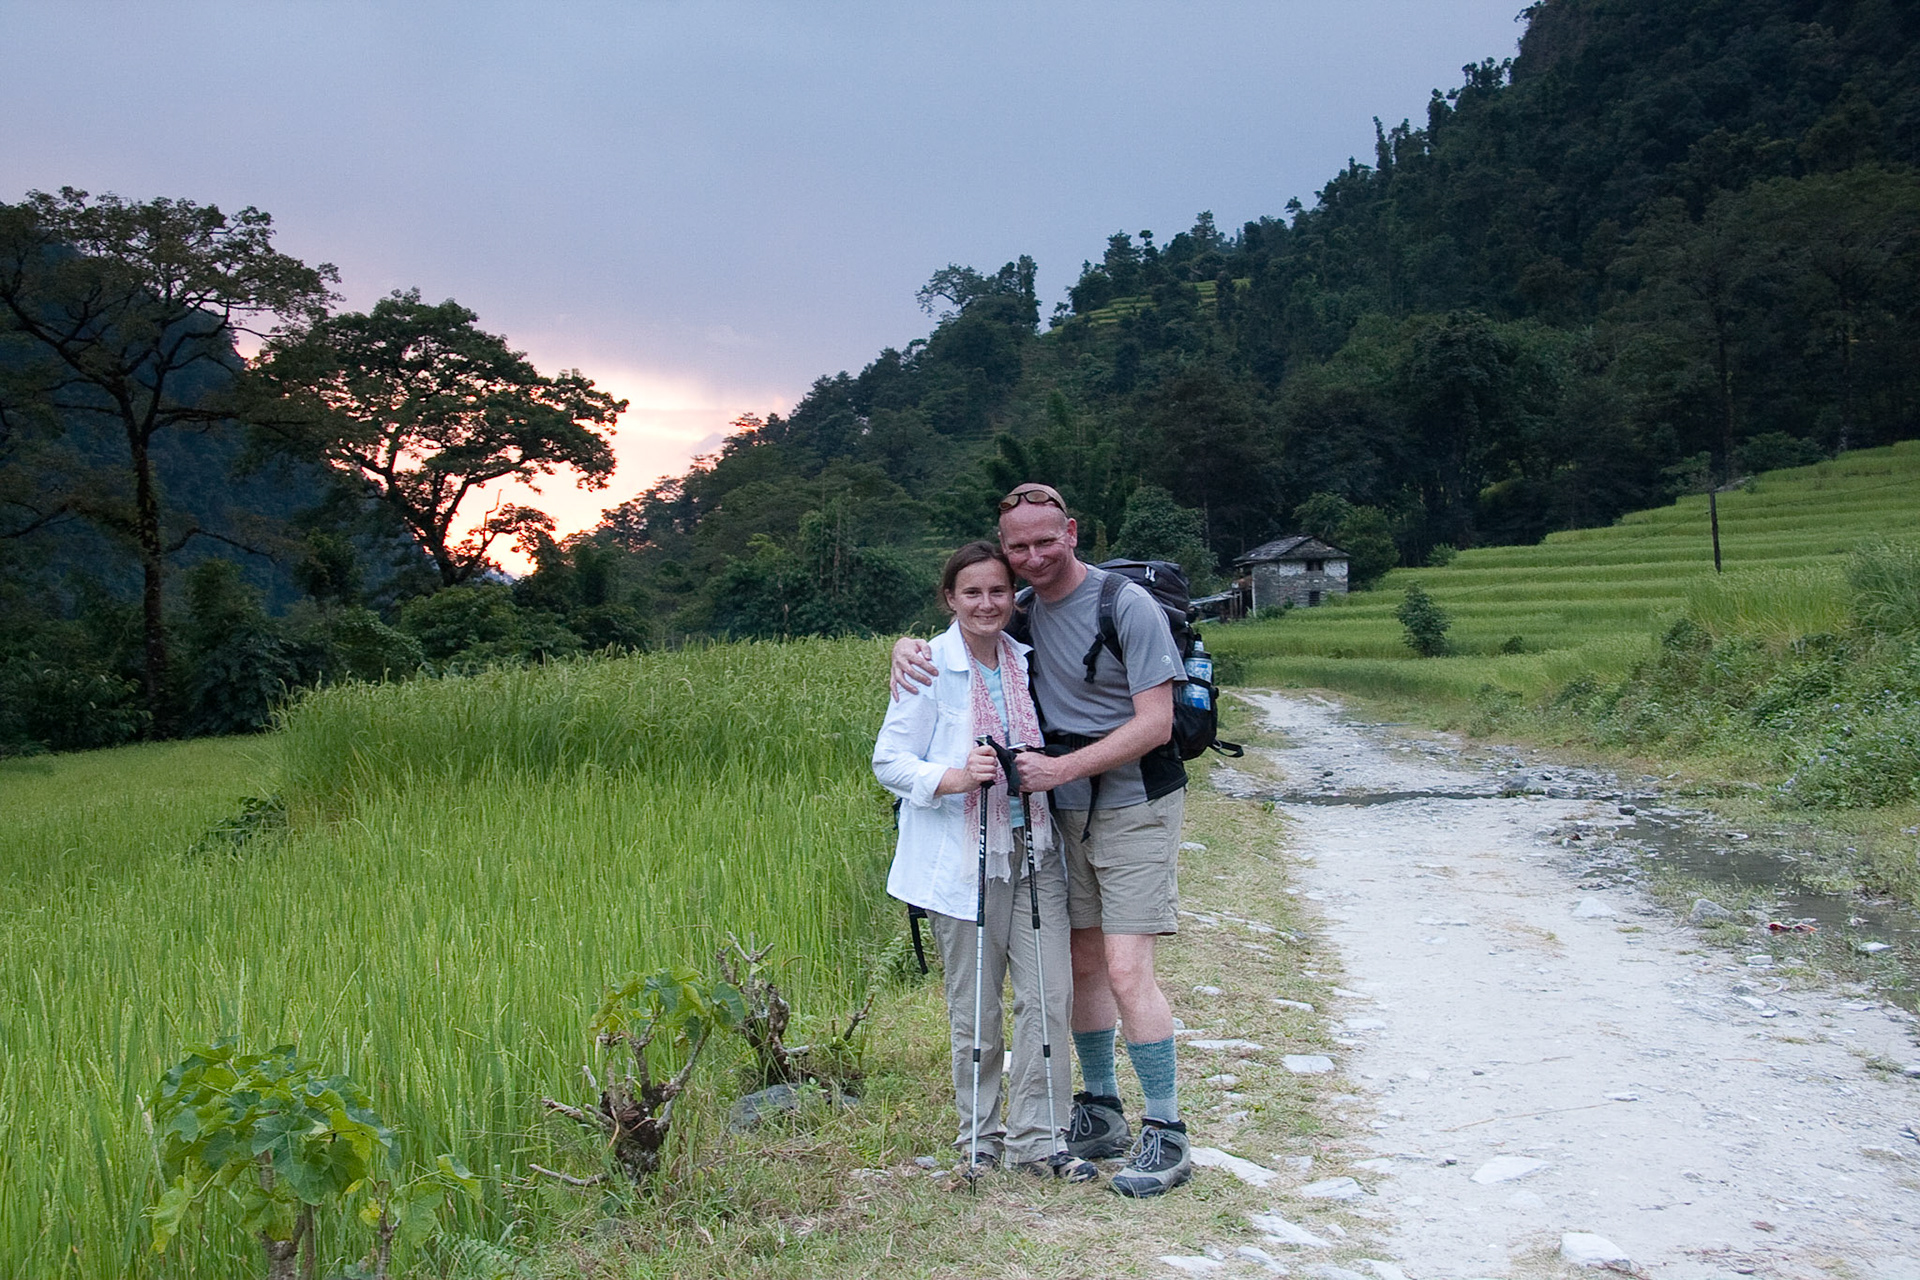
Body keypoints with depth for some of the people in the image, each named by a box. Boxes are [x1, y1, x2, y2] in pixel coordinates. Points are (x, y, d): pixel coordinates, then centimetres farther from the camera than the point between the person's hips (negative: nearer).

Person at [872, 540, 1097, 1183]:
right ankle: (980, 1136, 23)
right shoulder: (930, 667, -7)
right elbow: (888, 760, -7)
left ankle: (1036, 1137, 12)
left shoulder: (1028, 661, 8)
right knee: (974, 1007, 6)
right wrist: (953, 779, -22)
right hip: (962, 859, -4)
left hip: (1034, 850, 4)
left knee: (1049, 995, -1)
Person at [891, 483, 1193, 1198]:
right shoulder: (1021, 610, 5)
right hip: (1066, 813, 6)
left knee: (1127, 972, -11)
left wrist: (1065, 767, -20)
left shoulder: (1126, 606, -13)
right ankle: (1100, 1114, 25)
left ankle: (1166, 1136, -1)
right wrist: (906, 646, -5)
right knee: (1083, 965, 11)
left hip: (1134, 807, -6)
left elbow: (1155, 723, -16)